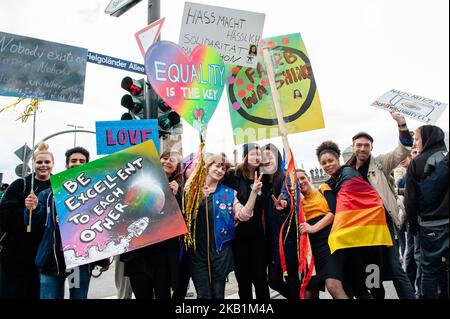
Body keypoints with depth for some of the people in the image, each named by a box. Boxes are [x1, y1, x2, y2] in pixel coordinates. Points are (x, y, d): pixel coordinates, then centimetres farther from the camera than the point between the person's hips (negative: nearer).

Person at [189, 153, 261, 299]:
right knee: (203, 295, 3)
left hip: (220, 251, 1)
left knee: (218, 294, 12)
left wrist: (254, 192, -14)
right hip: (197, 251, -1)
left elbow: (243, 215, -6)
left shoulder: (228, 193, 5)